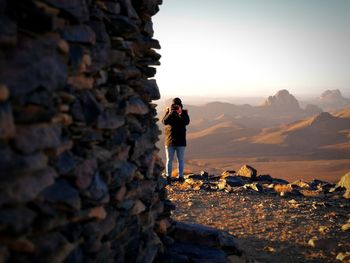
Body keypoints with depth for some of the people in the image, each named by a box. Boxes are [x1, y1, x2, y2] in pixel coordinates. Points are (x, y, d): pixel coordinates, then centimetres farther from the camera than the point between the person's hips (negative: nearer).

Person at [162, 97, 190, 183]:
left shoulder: (184, 112, 2)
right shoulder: (169, 112, 1)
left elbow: (186, 122, -16)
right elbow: (164, 122, -16)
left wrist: (181, 113, -27)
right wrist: (171, 112, -25)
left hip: (181, 141, 1)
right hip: (170, 141, 0)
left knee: (181, 160, 4)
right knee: (169, 160, 2)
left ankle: (180, 176, 9)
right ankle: (168, 177, 6)